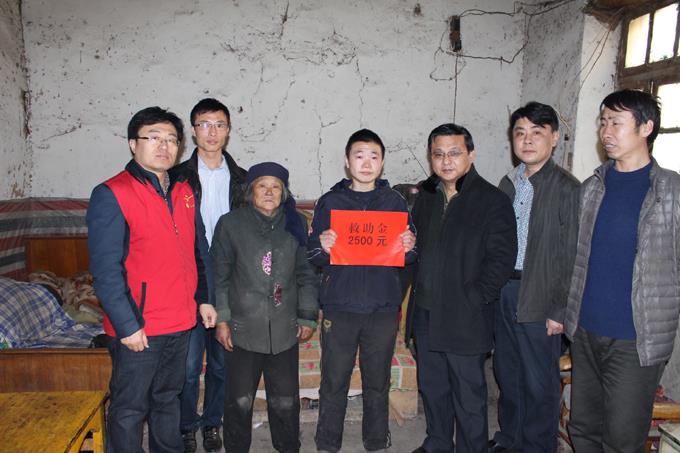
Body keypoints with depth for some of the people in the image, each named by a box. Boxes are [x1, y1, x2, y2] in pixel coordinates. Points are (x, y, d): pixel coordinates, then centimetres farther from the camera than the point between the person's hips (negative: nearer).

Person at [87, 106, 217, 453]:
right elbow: (105, 270, -16)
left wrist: (204, 298, 11)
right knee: (130, 409, 8)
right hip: (137, 329, -6)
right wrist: (127, 325, -18)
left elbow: (198, 251, 16)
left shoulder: (183, 192, 8)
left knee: (168, 399, 22)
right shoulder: (111, 195, -12)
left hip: (181, 323, 6)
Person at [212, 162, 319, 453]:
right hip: (244, 327, -1)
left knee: (286, 399, 10)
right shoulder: (231, 224, -1)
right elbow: (219, 275, 0)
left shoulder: (295, 224, 5)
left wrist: (308, 317, 6)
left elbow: (306, 274, 8)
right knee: (240, 399, 9)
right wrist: (221, 319, -3)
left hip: (285, 329, 2)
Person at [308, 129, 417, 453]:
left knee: (378, 382, 13)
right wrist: (323, 247, -20)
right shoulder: (329, 202, 4)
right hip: (339, 307, -1)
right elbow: (312, 256, 1)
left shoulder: (395, 202, 7)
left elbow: (409, 256, 8)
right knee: (334, 382, 7)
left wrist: (410, 247, -14)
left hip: (383, 308, 1)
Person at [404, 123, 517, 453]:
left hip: (465, 318, -6)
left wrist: (472, 299, -16)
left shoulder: (493, 201, -8)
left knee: (468, 395, 7)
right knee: (431, 387, 19)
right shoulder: (425, 197, 11)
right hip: (424, 312, 6)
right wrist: (417, 290, 5)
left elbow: (502, 259, -12)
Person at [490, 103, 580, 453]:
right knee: (506, 373, 19)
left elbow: (572, 256, -12)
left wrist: (559, 310, -13)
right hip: (503, 292, 6)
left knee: (539, 383, 7)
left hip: (540, 299, -6)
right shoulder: (508, 183, 9)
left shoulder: (567, 188, -10)